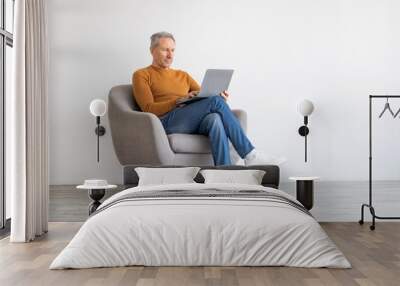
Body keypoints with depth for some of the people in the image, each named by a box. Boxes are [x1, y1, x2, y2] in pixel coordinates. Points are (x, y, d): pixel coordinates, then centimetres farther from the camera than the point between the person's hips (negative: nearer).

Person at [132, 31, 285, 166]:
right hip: (166, 123, -4)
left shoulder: (183, 75, 29)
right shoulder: (141, 75, 13)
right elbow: (149, 109, -2)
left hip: (193, 124, 5)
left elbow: (203, 97, 17)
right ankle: (250, 155, -26)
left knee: (215, 118, -34)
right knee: (215, 101, -27)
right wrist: (179, 101, -17)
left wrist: (219, 98, -8)